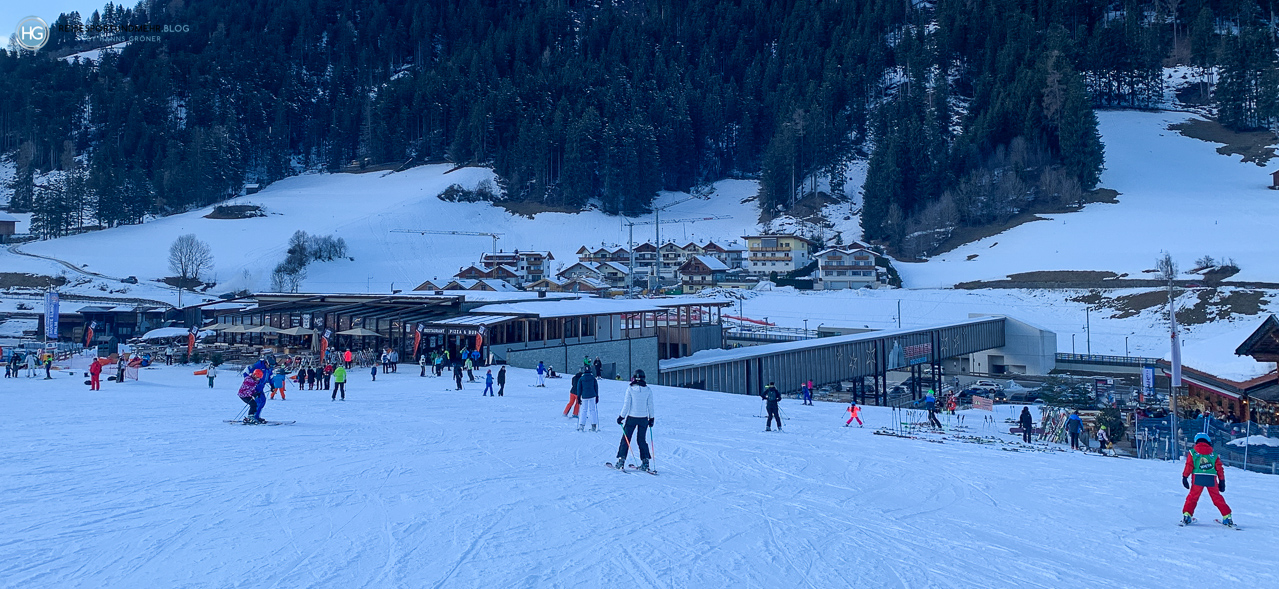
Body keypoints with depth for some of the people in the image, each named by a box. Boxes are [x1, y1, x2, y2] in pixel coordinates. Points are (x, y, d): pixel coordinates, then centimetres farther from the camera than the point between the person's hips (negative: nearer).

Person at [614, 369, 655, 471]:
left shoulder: (630, 389, -9)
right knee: (641, 440, 12)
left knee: (626, 439, 6)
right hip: (644, 418, 3)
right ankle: (645, 461, 6)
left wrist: (621, 416, 0)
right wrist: (651, 418, 14)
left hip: (632, 417, -3)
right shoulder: (648, 390, -1)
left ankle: (621, 460, 3)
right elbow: (650, 405, 4)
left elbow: (626, 404, -8)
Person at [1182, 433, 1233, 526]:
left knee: (1192, 497, 9)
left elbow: (1189, 466, 0)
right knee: (1217, 498, 11)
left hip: (1197, 478, -1)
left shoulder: (1192, 452, 8)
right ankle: (1227, 517, 10)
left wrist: (1185, 477, 2)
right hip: (1212, 479, 1)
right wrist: (1222, 481, 15)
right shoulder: (1214, 454, 12)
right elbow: (1219, 468, 11)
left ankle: (1187, 515, 0)